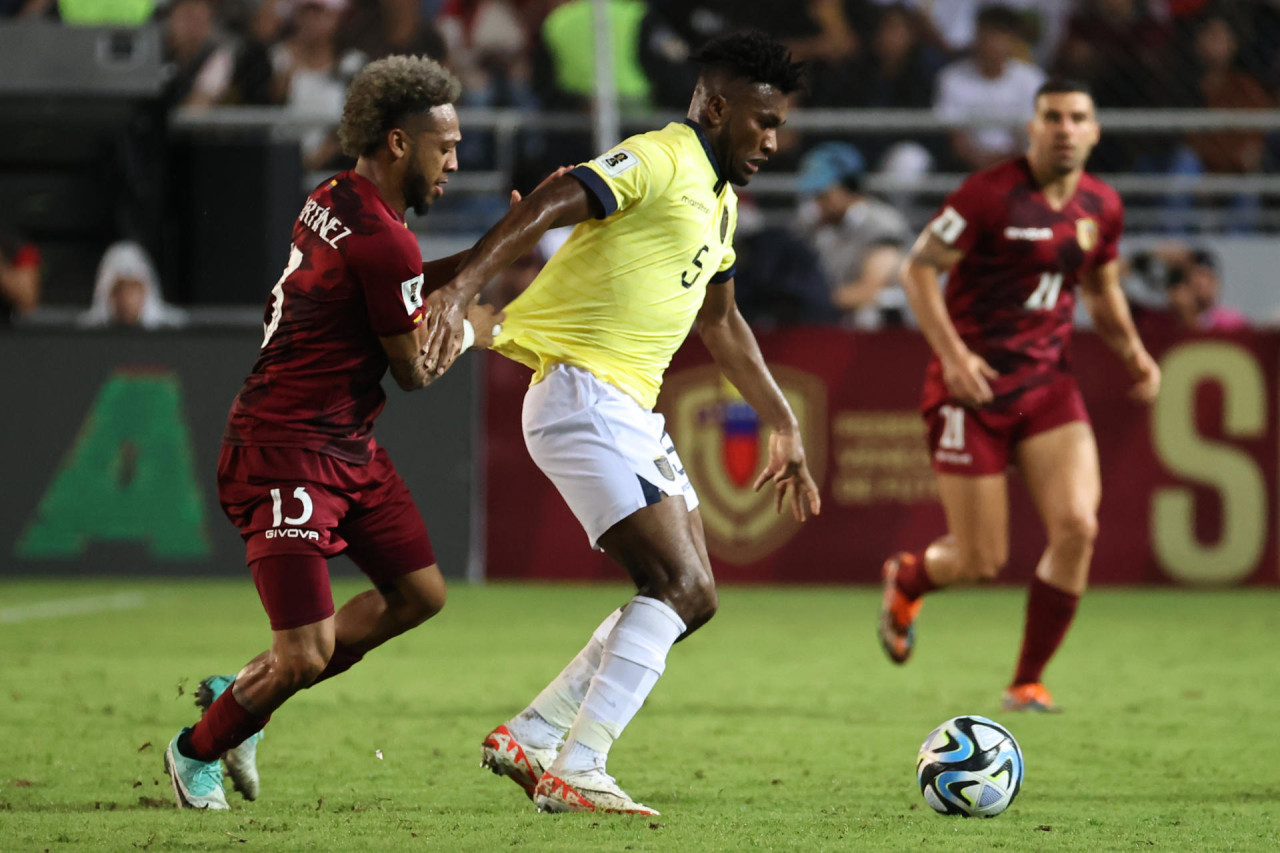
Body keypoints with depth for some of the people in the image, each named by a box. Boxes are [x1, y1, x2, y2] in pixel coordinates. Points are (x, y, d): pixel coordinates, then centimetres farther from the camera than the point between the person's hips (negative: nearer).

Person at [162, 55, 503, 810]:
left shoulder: (334, 202, 5)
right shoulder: (383, 241, -23)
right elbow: (414, 371, -11)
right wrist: (469, 331, 9)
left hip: (349, 448, 10)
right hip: (287, 456, -10)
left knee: (419, 594, 14)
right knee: (306, 654, -10)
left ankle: (242, 692, 23)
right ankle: (198, 749, 17)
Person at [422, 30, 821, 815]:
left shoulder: (719, 199, 19)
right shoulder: (661, 162, -11)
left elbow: (721, 322, 32)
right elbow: (545, 209, -25)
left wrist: (785, 425, 32)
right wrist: (459, 291, -39)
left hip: (632, 412, 10)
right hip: (583, 399, -10)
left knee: (690, 600, 9)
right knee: (679, 585, -17)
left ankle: (531, 739, 13)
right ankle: (575, 774, -18)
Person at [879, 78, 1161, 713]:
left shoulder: (1101, 207, 5)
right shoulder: (990, 194, -14)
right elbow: (918, 268, -11)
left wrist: (1133, 352, 5)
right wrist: (952, 354, -22)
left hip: (1048, 385, 5)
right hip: (973, 386, -5)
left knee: (1077, 526, -16)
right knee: (981, 561, -3)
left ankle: (1027, 684, 1)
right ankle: (905, 580, 36)